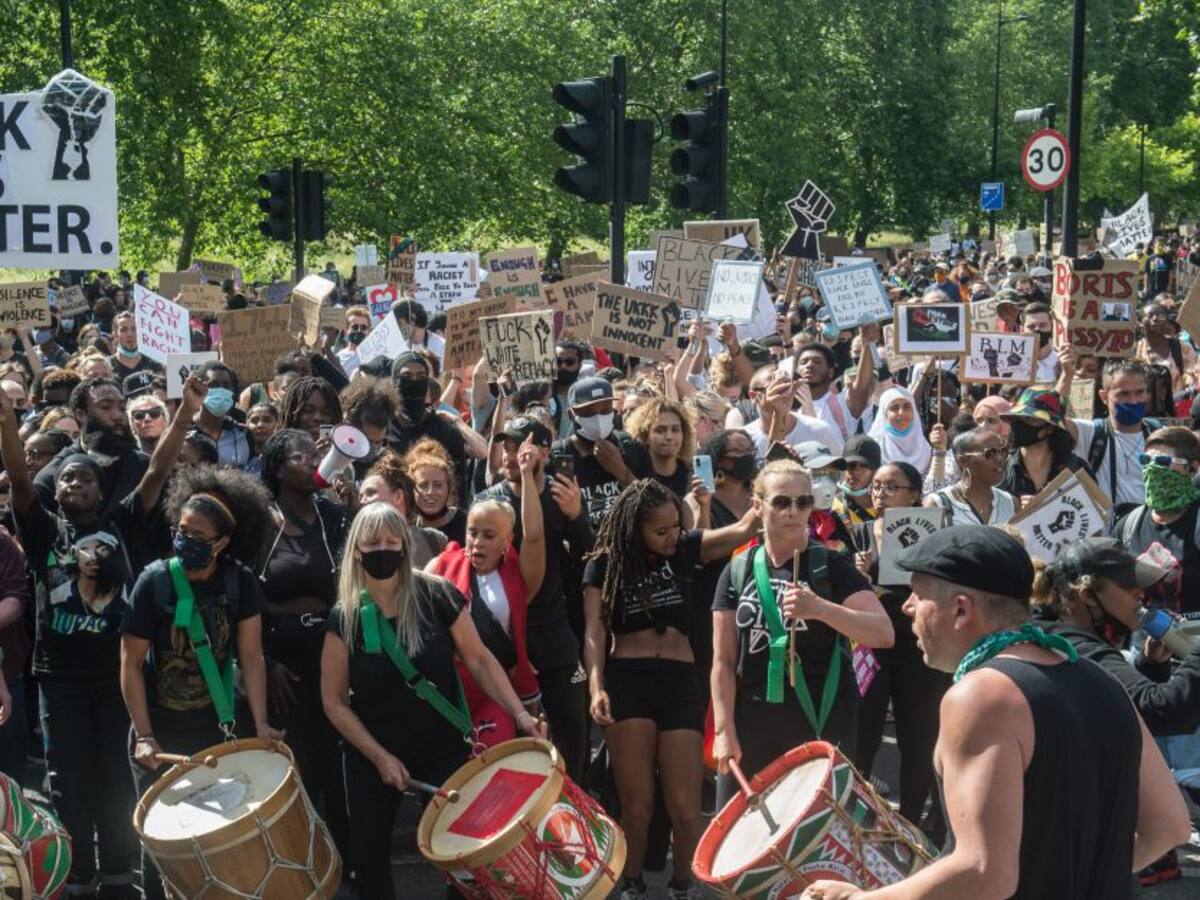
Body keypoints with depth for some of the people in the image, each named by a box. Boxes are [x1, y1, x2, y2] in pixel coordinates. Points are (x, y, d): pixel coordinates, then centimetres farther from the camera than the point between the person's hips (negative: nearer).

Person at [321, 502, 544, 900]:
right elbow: (334, 700, -6)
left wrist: (519, 713, -15)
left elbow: (479, 660, -3)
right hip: (371, 754, 1)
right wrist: (380, 757, -12)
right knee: (369, 855, 8)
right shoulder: (344, 617, -9)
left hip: (443, 746, -1)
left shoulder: (437, 596, -10)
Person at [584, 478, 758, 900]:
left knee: (684, 805, 0)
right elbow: (594, 633, -4)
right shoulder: (605, 565, 2)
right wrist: (596, 687, -18)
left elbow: (743, 529, -1)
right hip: (626, 682, -1)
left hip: (680, 682, 2)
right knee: (636, 802, 1)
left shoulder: (686, 549, 7)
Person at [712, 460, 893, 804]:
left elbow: (884, 634, -16)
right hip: (752, 727, 3)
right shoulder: (738, 571, 5)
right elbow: (724, 661, 4)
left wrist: (820, 608, -30)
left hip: (821, 725, -2)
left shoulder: (831, 567, -3)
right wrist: (724, 731, -4)